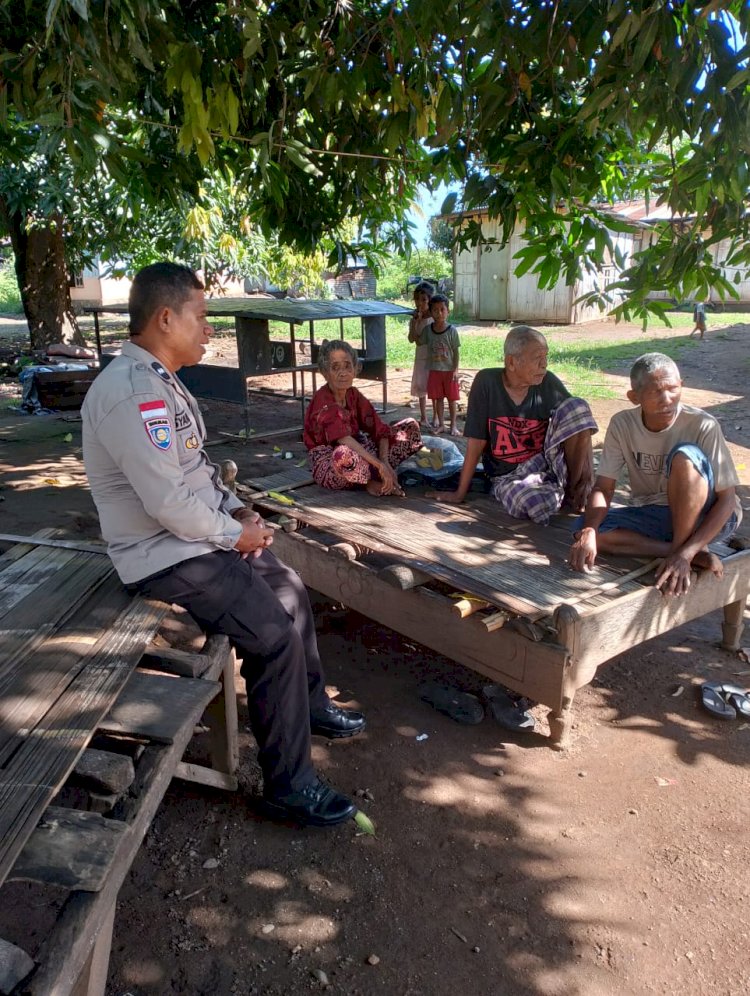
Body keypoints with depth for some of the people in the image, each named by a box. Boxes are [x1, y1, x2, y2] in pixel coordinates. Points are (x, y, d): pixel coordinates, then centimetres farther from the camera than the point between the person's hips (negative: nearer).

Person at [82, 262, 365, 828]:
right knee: (275, 634, -16)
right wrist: (235, 534, -14)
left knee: (291, 592, 16)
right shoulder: (131, 392, -25)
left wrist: (238, 510, 4)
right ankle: (289, 786, 1)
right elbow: (168, 502, -28)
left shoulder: (160, 379, 10)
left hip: (204, 533, 11)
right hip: (168, 555, -10)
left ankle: (312, 706, 36)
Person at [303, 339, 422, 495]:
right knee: (345, 454, -46)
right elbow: (344, 440, -36)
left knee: (411, 426, 1)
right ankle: (372, 482, -13)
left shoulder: (353, 395, 2)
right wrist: (380, 465, -41)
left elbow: (379, 429, -4)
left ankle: (376, 476, -13)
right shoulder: (323, 402, -20)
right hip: (328, 465, -8)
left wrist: (384, 463, -22)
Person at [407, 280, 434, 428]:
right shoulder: (414, 318, 3)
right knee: (421, 387, 9)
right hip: (421, 356, 4)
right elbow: (412, 339, -7)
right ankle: (423, 418, 19)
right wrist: (415, 321, -14)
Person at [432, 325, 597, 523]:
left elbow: (580, 423, -1)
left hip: (544, 461, 3)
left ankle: (573, 488, -5)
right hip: (508, 476, -3)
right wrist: (460, 493, -6)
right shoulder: (487, 382, -13)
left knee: (576, 406, -20)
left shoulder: (549, 383, -6)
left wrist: (588, 472, -17)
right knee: (541, 504, -38)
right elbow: (476, 441, -10)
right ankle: (555, 490, 1)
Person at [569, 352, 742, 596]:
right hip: (652, 516, 4)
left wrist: (684, 554, -32)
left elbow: (727, 499, -19)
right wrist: (588, 531, -30)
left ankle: (683, 550, -18)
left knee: (686, 454, -32)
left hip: (704, 518, -4)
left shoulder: (703, 425, -19)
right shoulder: (622, 424, -9)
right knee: (582, 530, -23)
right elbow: (604, 487, -8)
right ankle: (696, 555, -19)